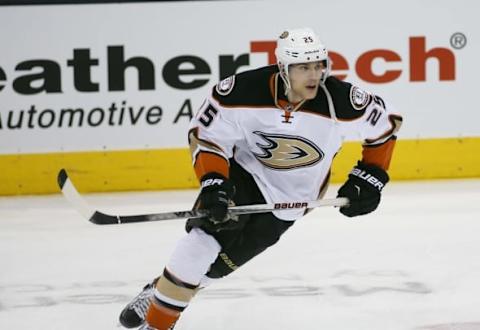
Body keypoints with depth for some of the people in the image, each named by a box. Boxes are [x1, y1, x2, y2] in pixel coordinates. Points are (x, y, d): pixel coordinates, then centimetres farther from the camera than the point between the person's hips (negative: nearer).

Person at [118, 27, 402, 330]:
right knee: (205, 234, -23)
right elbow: (205, 134, -13)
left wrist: (370, 179, -6)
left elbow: (387, 120, -7)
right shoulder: (244, 90, -26)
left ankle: (166, 294, 19)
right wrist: (213, 183, -26)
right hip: (243, 172, -1)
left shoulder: (340, 101, -25)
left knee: (221, 259, -6)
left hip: (289, 198, 1)